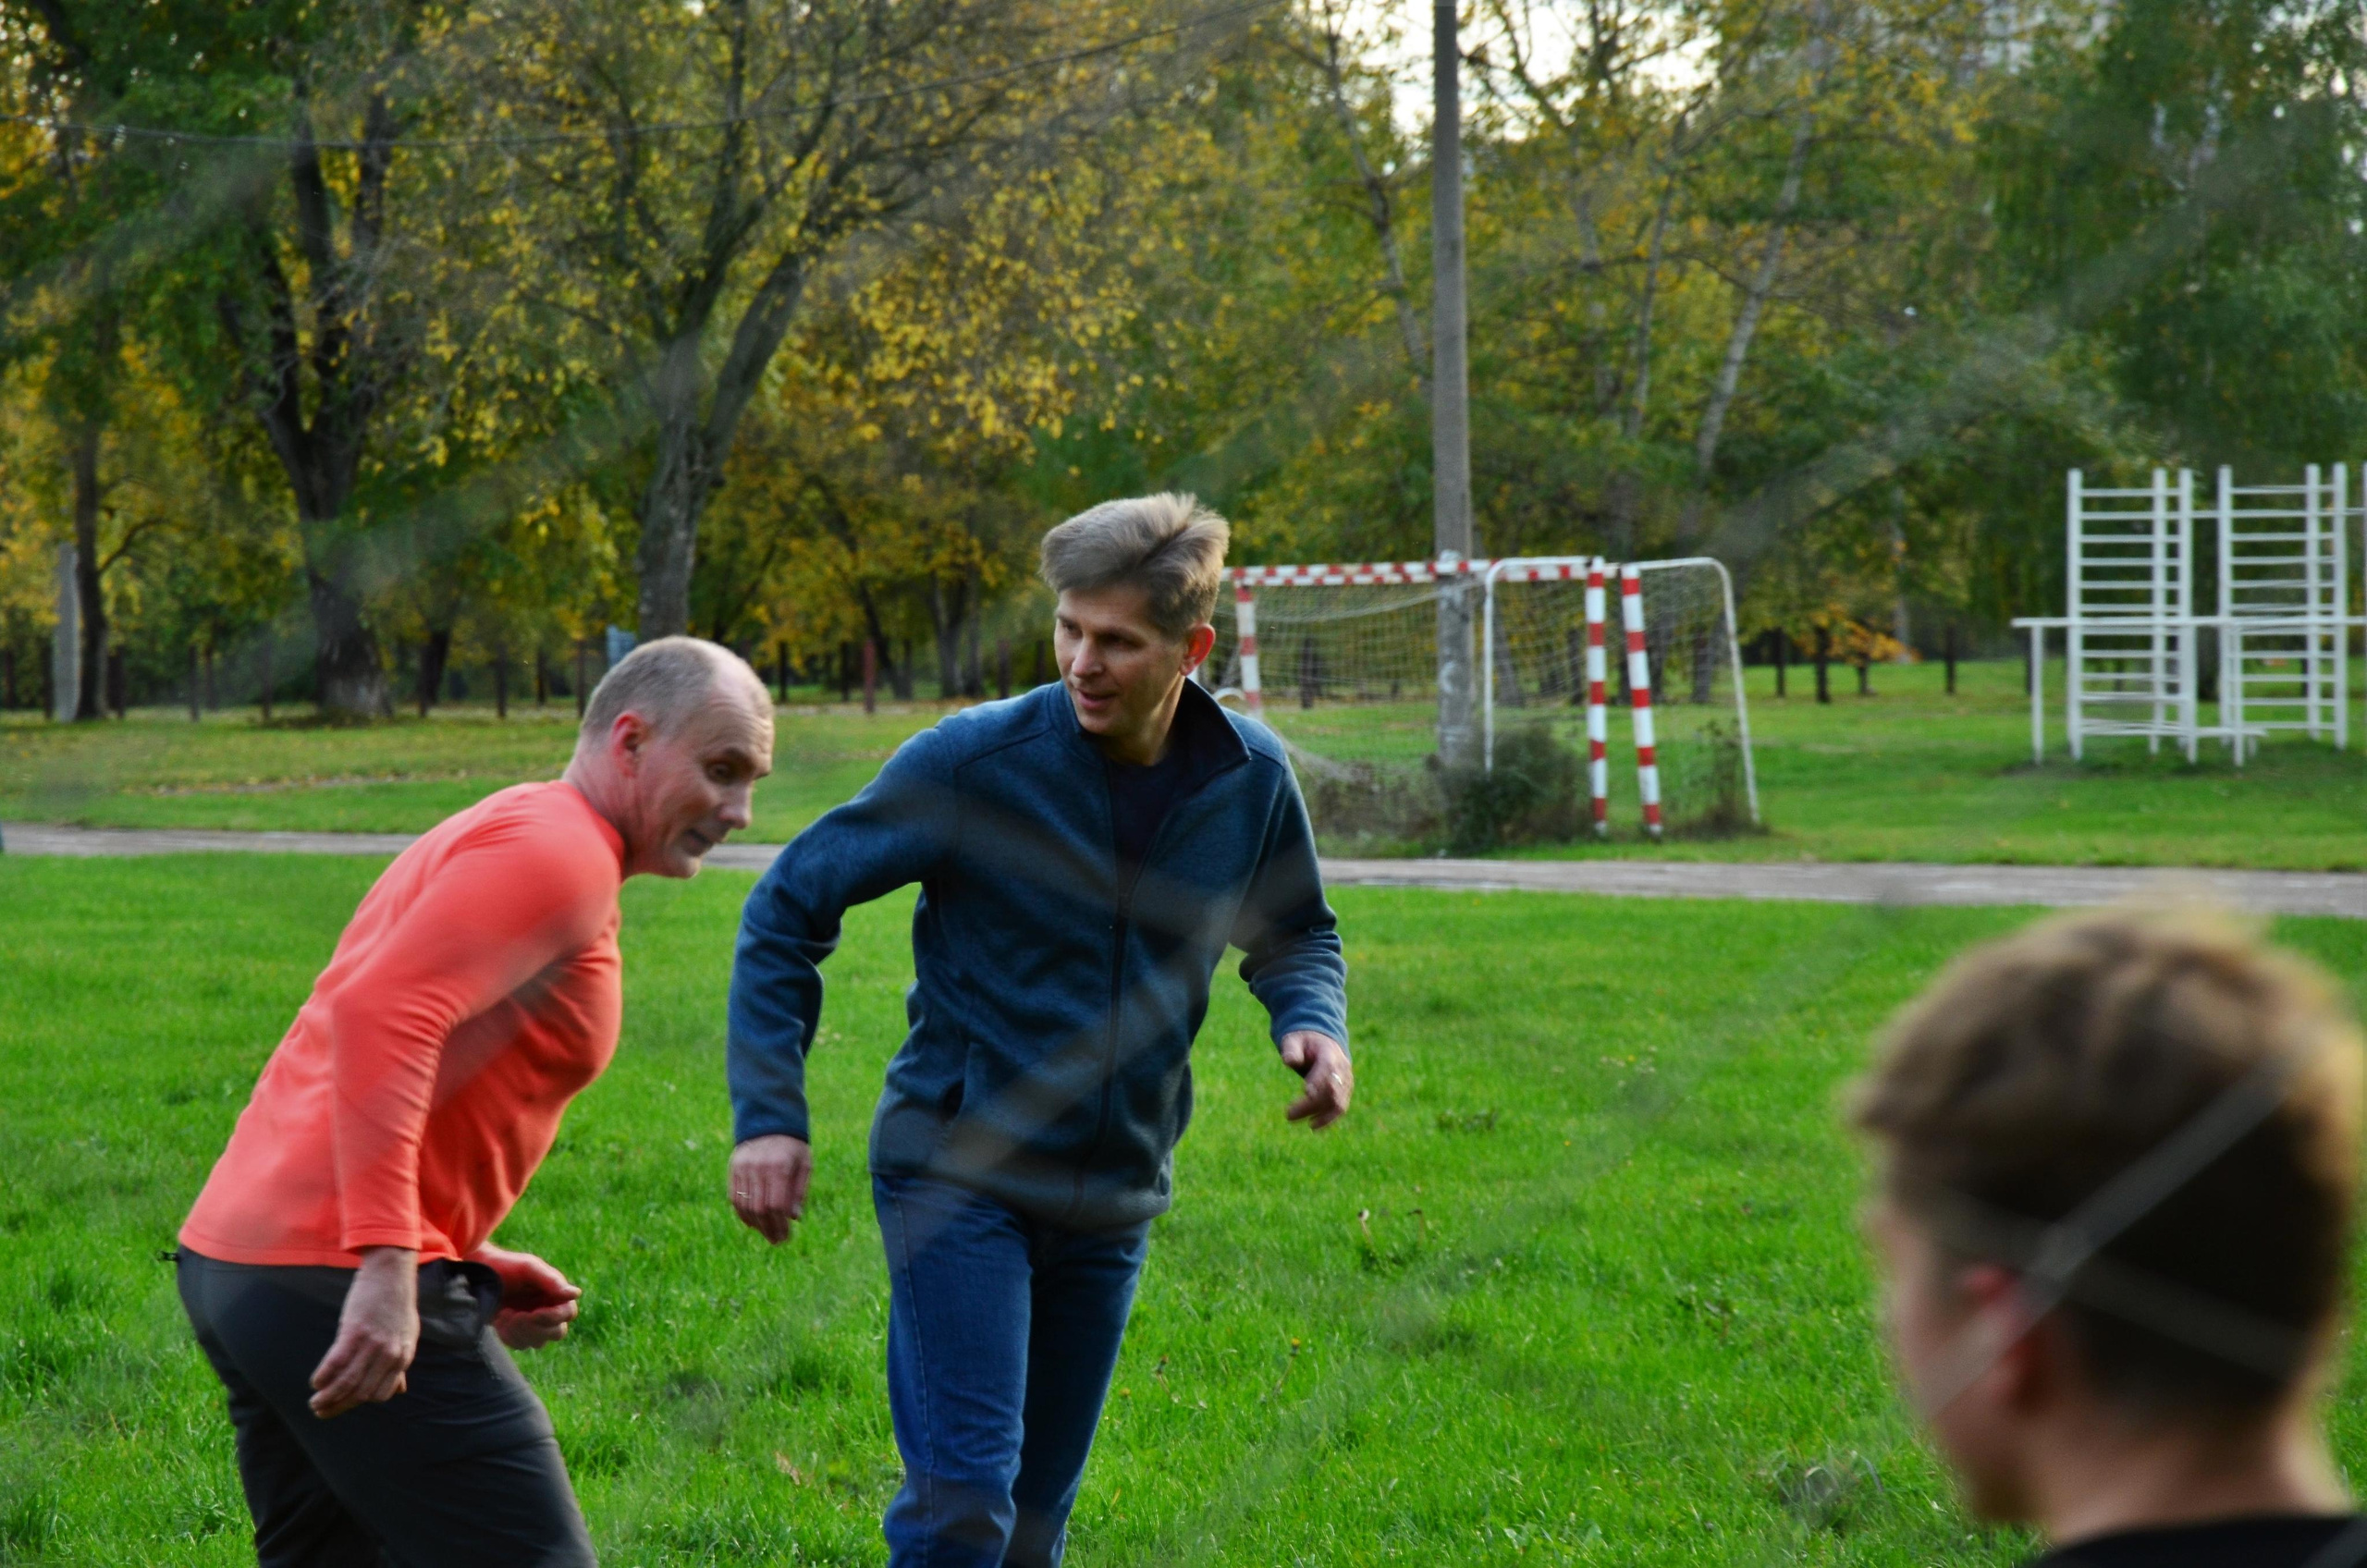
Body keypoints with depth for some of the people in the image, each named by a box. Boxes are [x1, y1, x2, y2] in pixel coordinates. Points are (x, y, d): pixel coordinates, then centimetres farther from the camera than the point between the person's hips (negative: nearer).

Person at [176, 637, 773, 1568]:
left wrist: (468, 1264, 17)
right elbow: (380, 1012, -23)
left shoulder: (489, 841, 23)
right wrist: (387, 1263, -28)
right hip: (343, 1282, -10)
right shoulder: (558, 851, -9)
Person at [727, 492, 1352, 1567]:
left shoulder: (1249, 780, -3)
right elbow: (790, 905, -7)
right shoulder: (974, 761, -15)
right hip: (959, 1168, -4)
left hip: (1114, 1194, 4)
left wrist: (1313, 1024, -7)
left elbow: (1294, 935, 16)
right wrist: (768, 1113, -14)